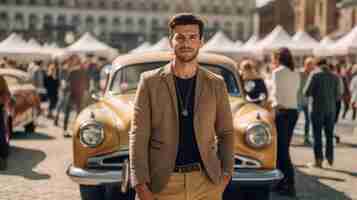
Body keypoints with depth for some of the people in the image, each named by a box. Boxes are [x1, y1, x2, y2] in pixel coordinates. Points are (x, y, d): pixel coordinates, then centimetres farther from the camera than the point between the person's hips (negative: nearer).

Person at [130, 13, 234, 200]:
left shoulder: (216, 84, 6)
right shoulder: (150, 81, 0)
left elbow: (225, 133, 13)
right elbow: (138, 136, -3)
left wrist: (226, 172, 1)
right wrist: (141, 185, -10)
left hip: (206, 181, 2)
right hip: (162, 182, -1)